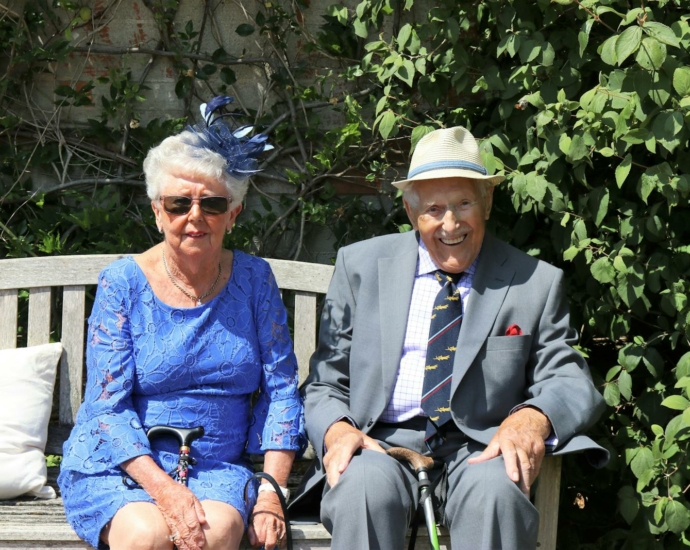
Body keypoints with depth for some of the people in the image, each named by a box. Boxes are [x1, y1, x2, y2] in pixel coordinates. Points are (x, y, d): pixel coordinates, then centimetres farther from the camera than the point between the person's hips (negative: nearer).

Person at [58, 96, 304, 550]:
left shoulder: (254, 279, 6)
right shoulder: (123, 284, -2)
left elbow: (281, 389, 5)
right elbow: (107, 406, -7)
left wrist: (271, 492, -8)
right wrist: (162, 488, -21)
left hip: (217, 466, 1)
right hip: (117, 464, -1)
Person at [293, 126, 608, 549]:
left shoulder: (536, 283, 9)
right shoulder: (361, 266, 13)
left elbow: (571, 382, 5)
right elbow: (325, 382, 12)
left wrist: (532, 417, -19)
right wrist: (337, 431, -12)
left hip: (479, 449, 0)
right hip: (382, 443, 0)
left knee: (496, 491, -35)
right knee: (364, 486, -35)